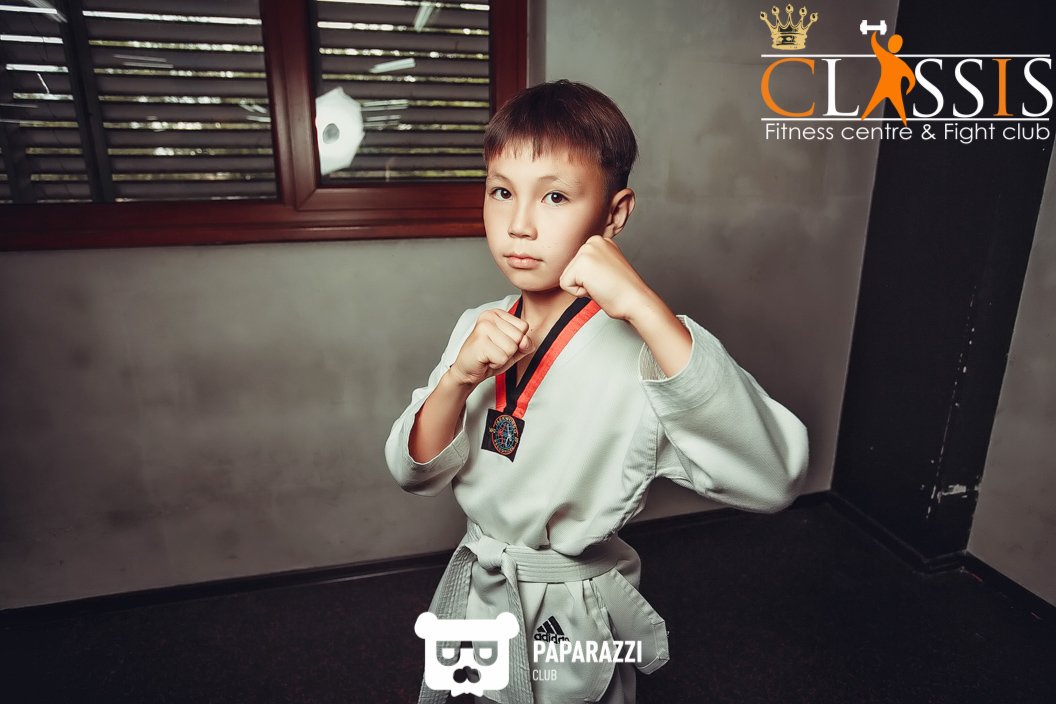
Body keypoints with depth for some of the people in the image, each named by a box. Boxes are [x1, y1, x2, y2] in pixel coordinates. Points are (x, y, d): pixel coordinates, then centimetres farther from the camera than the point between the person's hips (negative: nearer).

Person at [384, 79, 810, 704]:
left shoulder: (642, 346, -24)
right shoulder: (479, 329, -7)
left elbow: (774, 479, -37)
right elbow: (418, 474, -6)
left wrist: (647, 309, -43)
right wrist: (458, 380, -26)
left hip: (575, 631, -4)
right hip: (473, 595, 5)